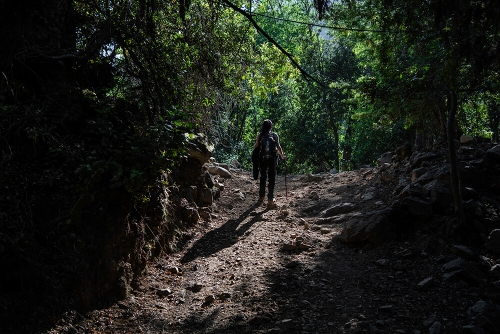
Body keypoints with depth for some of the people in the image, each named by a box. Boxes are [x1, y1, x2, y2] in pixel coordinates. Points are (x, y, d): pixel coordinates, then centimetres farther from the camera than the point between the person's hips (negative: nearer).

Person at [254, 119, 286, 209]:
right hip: (272, 159, -2)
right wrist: (282, 156, 7)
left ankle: (261, 197, 27)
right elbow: (278, 147, -6)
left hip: (262, 159, 2)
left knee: (263, 178, 17)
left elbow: (256, 147, -1)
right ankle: (270, 200, -1)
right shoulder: (274, 135, -4)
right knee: (272, 179, 2)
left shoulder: (260, 136, -2)